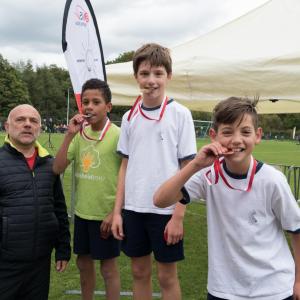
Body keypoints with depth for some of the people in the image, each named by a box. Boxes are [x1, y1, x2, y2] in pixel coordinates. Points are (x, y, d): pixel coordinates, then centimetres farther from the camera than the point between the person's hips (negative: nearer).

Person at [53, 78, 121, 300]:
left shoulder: (118, 136, -14)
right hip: (82, 212, 6)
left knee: (108, 268, 8)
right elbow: (57, 169, -6)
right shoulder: (79, 134, 1)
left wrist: (115, 212, -14)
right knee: (84, 263, 19)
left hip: (106, 214, -5)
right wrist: (70, 135, -15)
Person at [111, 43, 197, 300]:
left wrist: (178, 216, -11)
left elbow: (187, 168, -7)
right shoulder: (129, 117, 5)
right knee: (140, 272, 15)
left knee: (167, 276, 9)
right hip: (133, 209, 4)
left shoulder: (180, 114, -7)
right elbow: (125, 166, 9)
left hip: (165, 209, -3)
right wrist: (117, 211, 5)